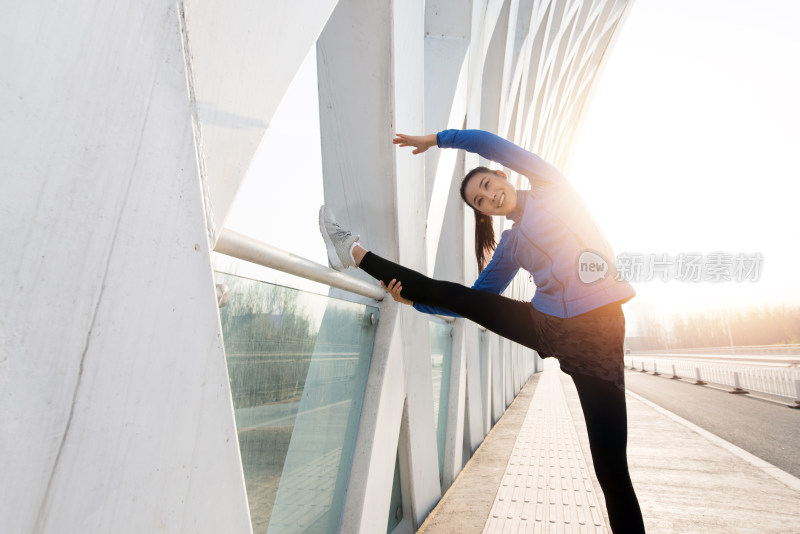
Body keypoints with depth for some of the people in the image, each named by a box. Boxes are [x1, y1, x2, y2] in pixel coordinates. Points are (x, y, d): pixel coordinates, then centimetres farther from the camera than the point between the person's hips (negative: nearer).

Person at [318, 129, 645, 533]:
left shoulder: (551, 188, 5)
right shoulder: (510, 247, 11)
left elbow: (489, 143, -3)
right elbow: (475, 299, 13)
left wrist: (436, 139, 6)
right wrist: (413, 301, 9)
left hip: (596, 329, -3)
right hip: (545, 324, 3)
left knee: (609, 463, -6)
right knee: (453, 295, 1)